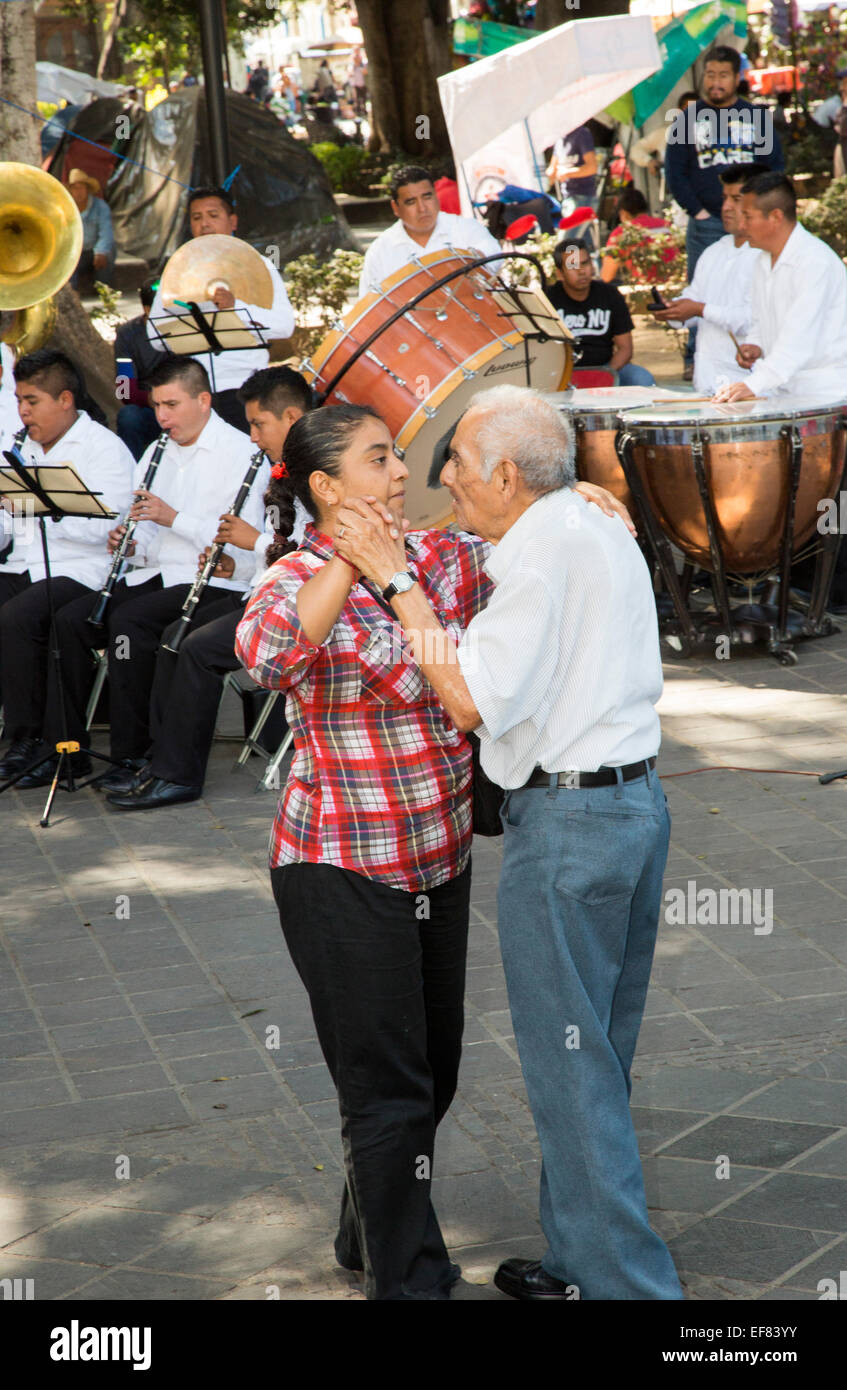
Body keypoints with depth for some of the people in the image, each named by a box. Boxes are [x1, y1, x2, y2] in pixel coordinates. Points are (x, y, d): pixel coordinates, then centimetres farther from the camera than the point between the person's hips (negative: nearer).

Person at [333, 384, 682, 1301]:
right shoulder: (604, 533, 14)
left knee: (569, 1064, -2)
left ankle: (627, 1283, 3)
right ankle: (583, 1263, 27)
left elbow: (471, 701, -19)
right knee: (598, 1057, 17)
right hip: (638, 801, 10)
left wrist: (397, 582, -13)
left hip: (566, 821, -10)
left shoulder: (544, 551, -17)